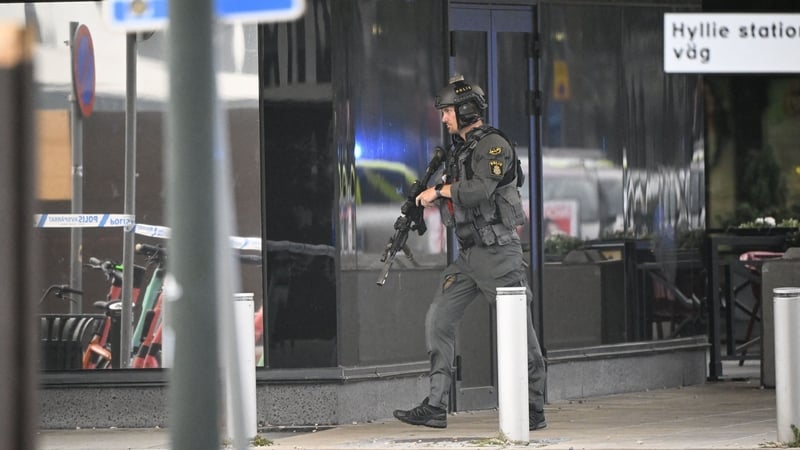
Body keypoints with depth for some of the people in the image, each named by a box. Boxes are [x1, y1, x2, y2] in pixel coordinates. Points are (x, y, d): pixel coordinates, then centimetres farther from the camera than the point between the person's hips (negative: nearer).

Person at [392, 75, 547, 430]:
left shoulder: (493, 145, -12)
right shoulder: (458, 150, 16)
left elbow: (478, 191, -25)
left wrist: (438, 191, -12)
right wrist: (434, 201, 5)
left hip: (499, 252, -9)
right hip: (468, 255, 9)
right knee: (439, 320, 2)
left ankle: (534, 409, 2)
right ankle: (436, 407, 3)